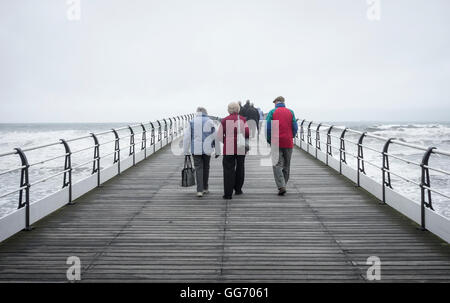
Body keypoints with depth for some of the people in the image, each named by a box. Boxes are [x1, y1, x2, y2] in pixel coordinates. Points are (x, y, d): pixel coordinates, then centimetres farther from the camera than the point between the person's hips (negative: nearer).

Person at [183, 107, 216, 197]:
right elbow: (215, 136, 2)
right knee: (206, 168, 15)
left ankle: (199, 190, -9)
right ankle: (205, 188, 25)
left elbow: (186, 137, -2)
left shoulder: (192, 122, 1)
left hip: (195, 150, -1)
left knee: (198, 168, 1)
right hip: (207, 149, 1)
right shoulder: (209, 122, 1)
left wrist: (186, 150, 4)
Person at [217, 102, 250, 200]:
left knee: (228, 169, 0)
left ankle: (228, 193, -3)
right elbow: (247, 133, -6)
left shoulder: (224, 120, 0)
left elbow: (219, 136, 0)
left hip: (229, 148, -2)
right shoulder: (243, 120, 3)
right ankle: (238, 189, 27)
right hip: (241, 148, 2)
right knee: (240, 168, 17)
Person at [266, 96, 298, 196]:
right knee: (286, 165, 14)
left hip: (276, 143, -2)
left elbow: (267, 128, -5)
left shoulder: (272, 112, -1)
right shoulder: (290, 112, 5)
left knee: (277, 165, -2)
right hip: (288, 143, 3)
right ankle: (283, 185, 24)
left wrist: (269, 141, 7)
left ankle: (281, 186, -15)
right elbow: (295, 128, 3)